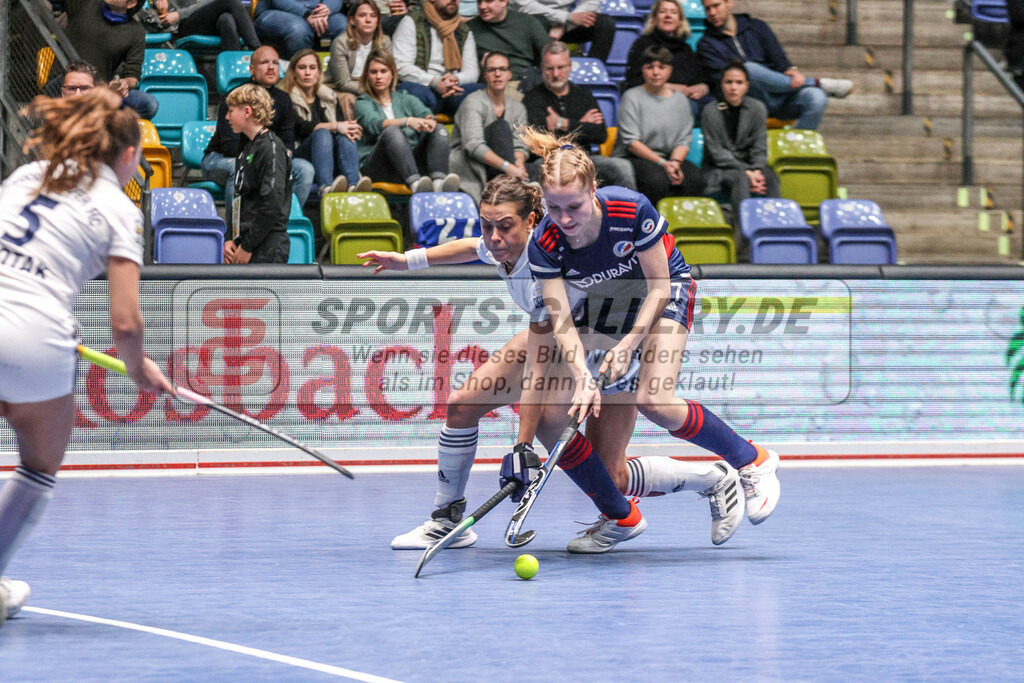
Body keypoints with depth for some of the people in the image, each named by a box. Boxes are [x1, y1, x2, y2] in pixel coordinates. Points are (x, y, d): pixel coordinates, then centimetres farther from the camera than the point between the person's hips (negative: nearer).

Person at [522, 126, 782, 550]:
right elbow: (561, 320, -25)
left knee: (653, 401, -23)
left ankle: (753, 462, -5)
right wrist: (582, 378, -39)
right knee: (587, 404, -5)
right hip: (604, 303, 4)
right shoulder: (544, 245, -26)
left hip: (665, 293, -4)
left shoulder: (633, 210, -34)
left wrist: (628, 344, -30)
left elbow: (658, 288, -21)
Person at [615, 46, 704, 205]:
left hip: (669, 157, 4)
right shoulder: (632, 97, -1)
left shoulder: (680, 99, 13)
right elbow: (631, 141, -9)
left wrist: (675, 162, -15)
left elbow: (684, 140, 8)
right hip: (633, 158, -4)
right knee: (658, 180, -36)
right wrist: (662, 163, -18)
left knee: (695, 179, -27)